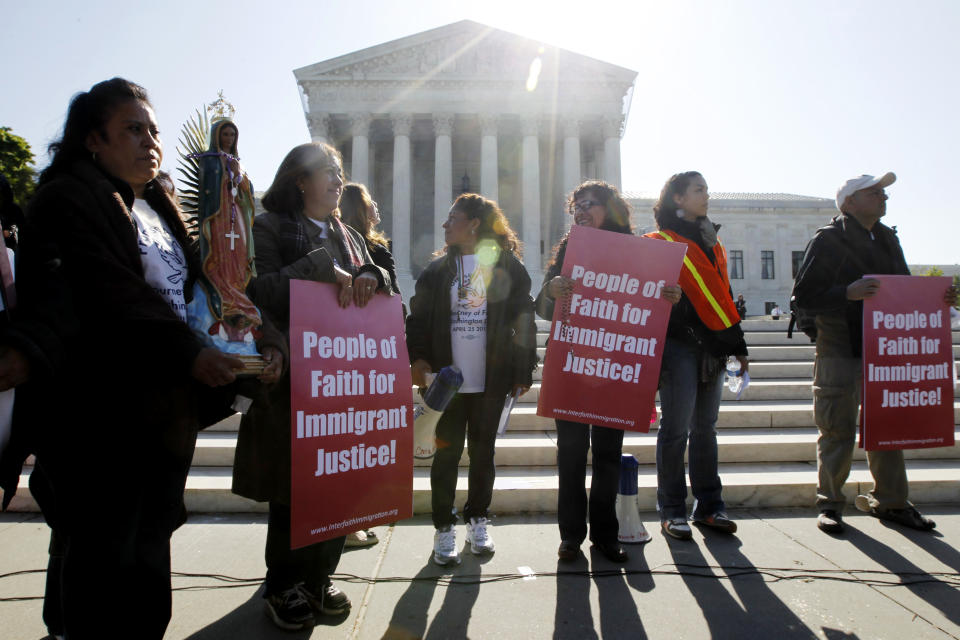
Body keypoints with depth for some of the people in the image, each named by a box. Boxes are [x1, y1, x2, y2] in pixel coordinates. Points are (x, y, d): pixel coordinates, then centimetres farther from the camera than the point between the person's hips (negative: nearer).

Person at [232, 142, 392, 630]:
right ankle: (284, 585, 19)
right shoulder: (269, 227, 2)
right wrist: (323, 267, -17)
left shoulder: (347, 236, 21)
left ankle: (320, 576, 24)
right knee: (292, 487, 0)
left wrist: (370, 277, -6)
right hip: (292, 378, -5)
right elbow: (259, 288, -13)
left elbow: (380, 286, 17)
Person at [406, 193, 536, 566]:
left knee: (483, 450, 11)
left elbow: (523, 320, 0)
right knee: (447, 451, 5)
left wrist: (523, 371, -5)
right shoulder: (438, 269, 7)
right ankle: (444, 528, 17)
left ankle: (478, 519, 28)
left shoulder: (507, 265, 1)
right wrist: (418, 357, -11)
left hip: (491, 380, -1)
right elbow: (418, 316, 4)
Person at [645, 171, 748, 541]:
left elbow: (725, 295, 22)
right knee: (676, 427, -5)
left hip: (712, 345, 7)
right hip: (680, 343, -6)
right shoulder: (659, 243, -1)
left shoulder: (713, 243, 20)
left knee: (705, 427, 10)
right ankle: (671, 510, 6)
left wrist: (737, 344, 18)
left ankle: (708, 505, 19)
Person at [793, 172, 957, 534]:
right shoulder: (828, 239, -5)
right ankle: (830, 503, 11)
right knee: (838, 430, -1)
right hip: (839, 353, -6)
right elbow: (804, 295, -12)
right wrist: (847, 293, -25)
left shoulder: (888, 239, 16)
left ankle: (890, 502, 24)